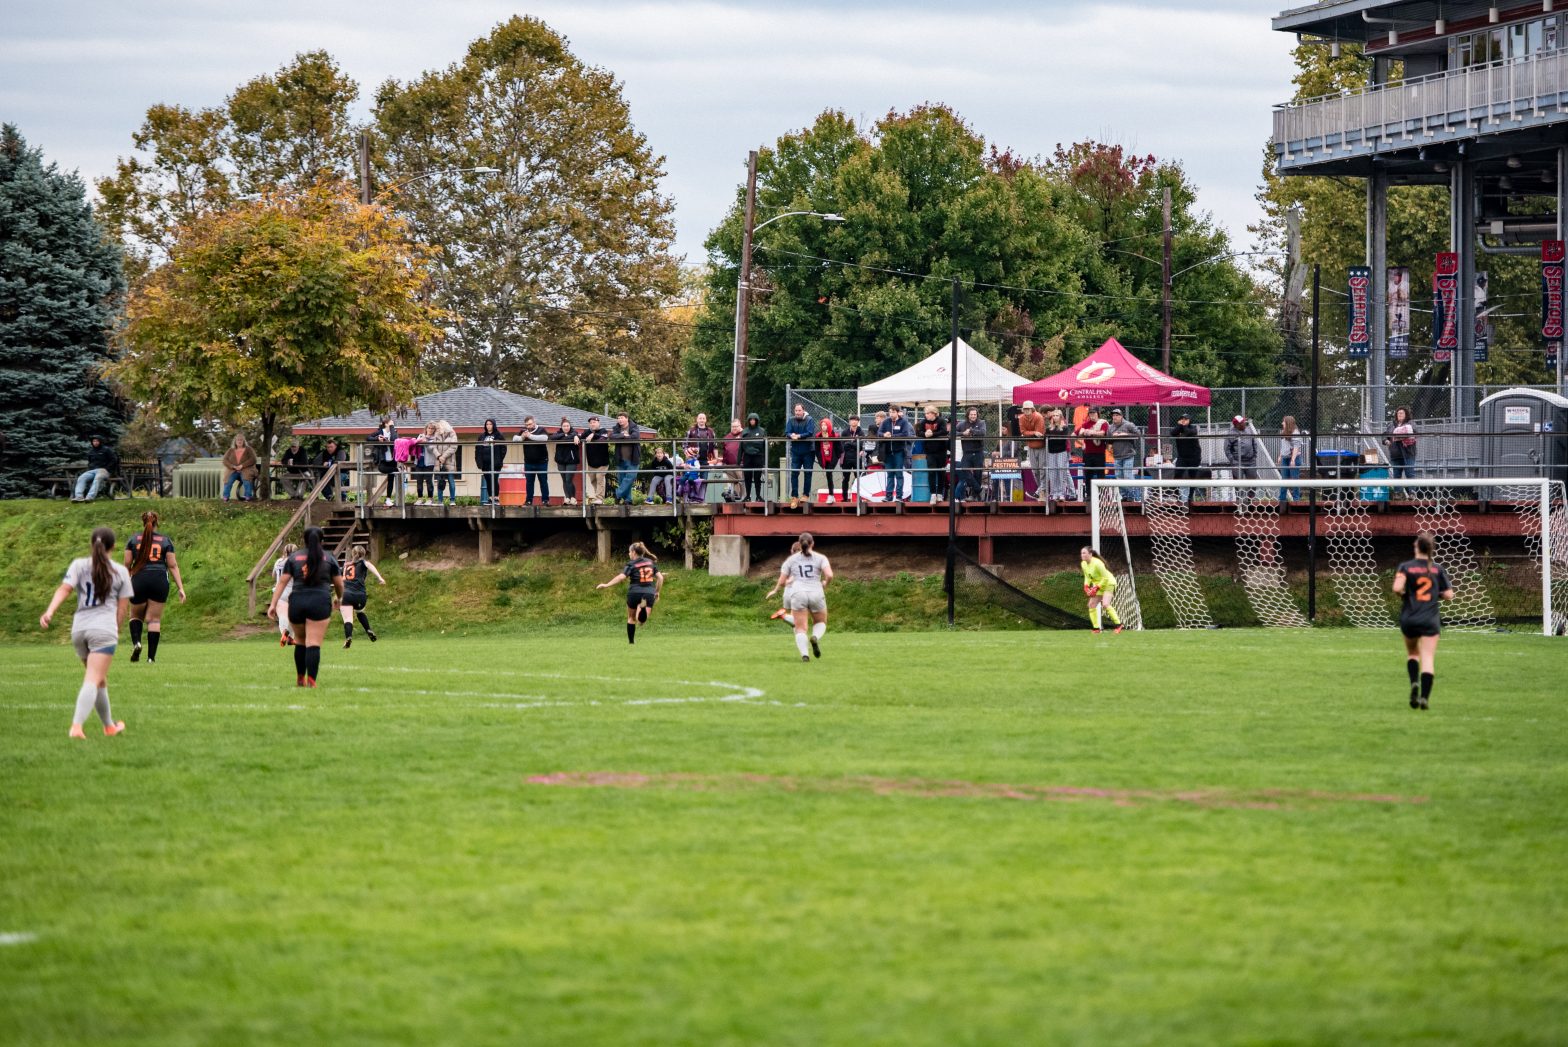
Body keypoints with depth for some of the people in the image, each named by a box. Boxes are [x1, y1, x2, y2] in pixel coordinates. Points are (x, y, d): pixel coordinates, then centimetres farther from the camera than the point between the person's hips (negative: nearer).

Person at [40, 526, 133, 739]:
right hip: (104, 629, -4)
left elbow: (64, 589, -8)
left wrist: (49, 612, -19)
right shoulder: (120, 572, 6)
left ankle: (109, 726, 34)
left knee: (99, 680, 20)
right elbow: (123, 607, 7)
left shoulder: (79, 565, 7)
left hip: (79, 628, 4)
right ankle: (77, 725, -30)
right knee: (93, 680, -11)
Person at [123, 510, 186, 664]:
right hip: (160, 581, 0)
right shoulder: (165, 541, 7)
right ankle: (151, 657, 1)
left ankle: (136, 642, -8)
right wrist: (181, 588, 4)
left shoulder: (133, 540, 7)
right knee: (154, 619, 4)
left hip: (139, 580, 0)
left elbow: (127, 565, 6)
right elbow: (173, 566, 4)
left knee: (136, 615, 18)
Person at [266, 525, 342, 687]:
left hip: (297, 602, 2)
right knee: (314, 644, -8)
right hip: (320, 601, -2)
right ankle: (311, 681, -20)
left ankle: (300, 679, 28)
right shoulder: (329, 558, 9)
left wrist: (273, 604, 3)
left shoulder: (293, 557, 12)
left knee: (300, 641, 20)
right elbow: (339, 584, 13)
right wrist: (339, 597, 34)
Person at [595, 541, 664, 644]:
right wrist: (657, 592, 19)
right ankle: (643, 607, -35)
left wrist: (606, 585, -16)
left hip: (635, 593, -2)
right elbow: (660, 578, 9)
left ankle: (631, 642, 19)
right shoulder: (651, 562, 11)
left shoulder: (631, 564, -3)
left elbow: (621, 577, -16)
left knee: (631, 618, 21)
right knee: (642, 622, -5)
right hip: (649, 594, 2)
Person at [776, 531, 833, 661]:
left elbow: (781, 582, 9)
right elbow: (829, 575, -10)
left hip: (798, 594, 0)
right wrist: (825, 583, 12)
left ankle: (804, 654, -24)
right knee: (821, 623, 22)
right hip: (816, 594, 0)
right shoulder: (820, 558, 5)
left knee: (800, 629, 0)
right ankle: (816, 637, -11)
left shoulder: (791, 559, 9)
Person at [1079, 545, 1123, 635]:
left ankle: (1118, 625, -15)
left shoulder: (1097, 563, -27)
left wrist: (1096, 588, -25)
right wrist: (1086, 586, -7)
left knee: (1105, 604, -24)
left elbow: (1105, 578, -22)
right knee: (1091, 604, 0)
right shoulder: (1083, 564, -2)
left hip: (1108, 583, -9)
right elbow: (1087, 577, 11)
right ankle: (1096, 628, 7)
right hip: (1098, 585, 9)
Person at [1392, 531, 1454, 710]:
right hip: (1431, 619, 0)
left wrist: (1402, 595, 3)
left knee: (1412, 653, 22)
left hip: (1409, 619, 0)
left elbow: (1397, 588, -19)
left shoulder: (1405, 567, -4)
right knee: (1428, 658, -3)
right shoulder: (1438, 569, 2)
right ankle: (1424, 697, -15)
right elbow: (1448, 595, 2)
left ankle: (1414, 682, -2)